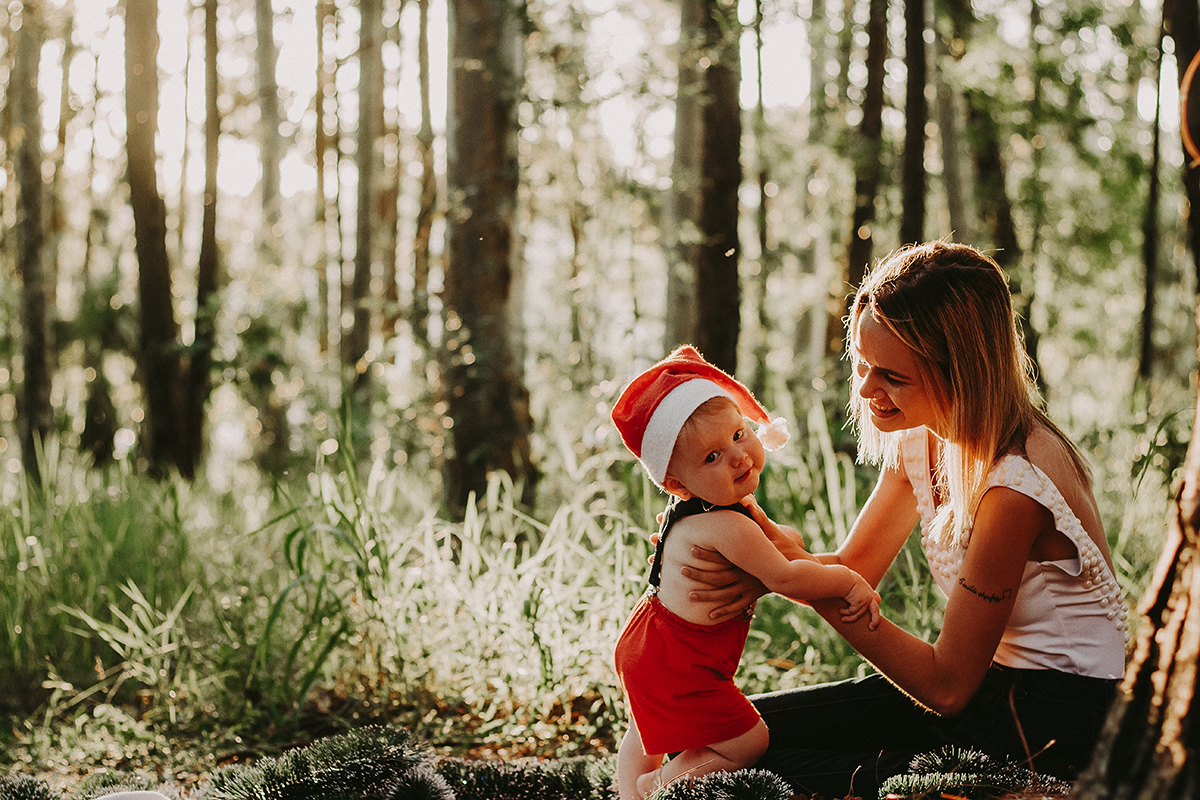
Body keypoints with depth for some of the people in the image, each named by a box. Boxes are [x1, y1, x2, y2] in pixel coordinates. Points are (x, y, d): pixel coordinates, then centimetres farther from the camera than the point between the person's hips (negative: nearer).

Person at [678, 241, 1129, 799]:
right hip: (987, 683, 8)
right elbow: (853, 567, 8)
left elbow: (946, 685, -22)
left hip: (1054, 719, -8)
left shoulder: (1014, 489, -27)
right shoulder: (919, 439, 0)